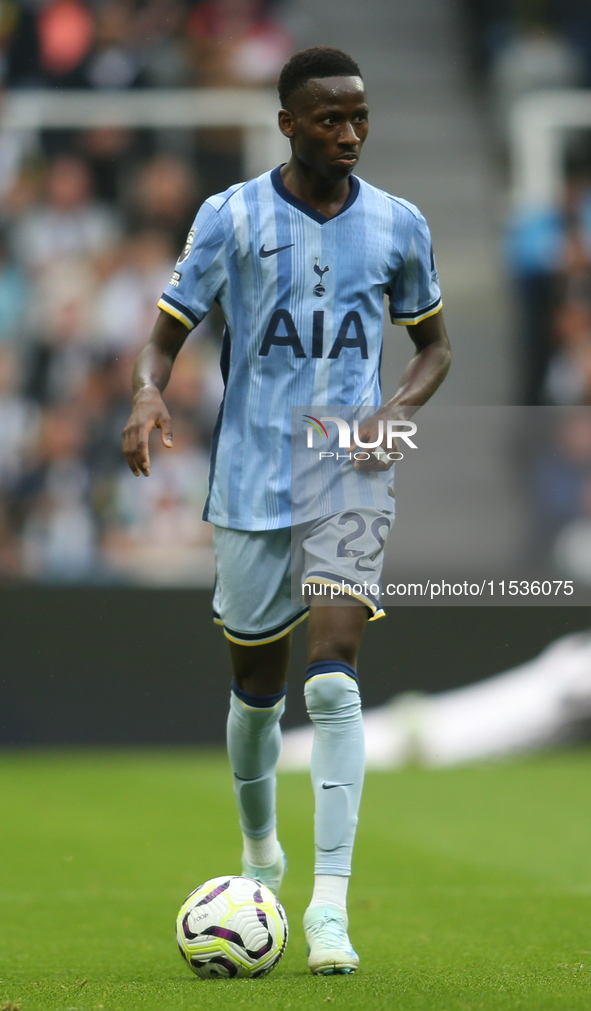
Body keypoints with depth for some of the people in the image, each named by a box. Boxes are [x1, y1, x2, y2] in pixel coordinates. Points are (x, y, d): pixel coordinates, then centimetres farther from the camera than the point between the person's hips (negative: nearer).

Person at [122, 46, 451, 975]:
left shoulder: (398, 227, 4)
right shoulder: (230, 218, -1)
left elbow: (435, 345, 15)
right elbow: (168, 333, 2)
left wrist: (396, 412, -6)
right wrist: (149, 393, -21)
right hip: (250, 480, 0)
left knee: (333, 679, -17)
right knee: (257, 683, 10)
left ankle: (331, 903, -19)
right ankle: (260, 853, 37)